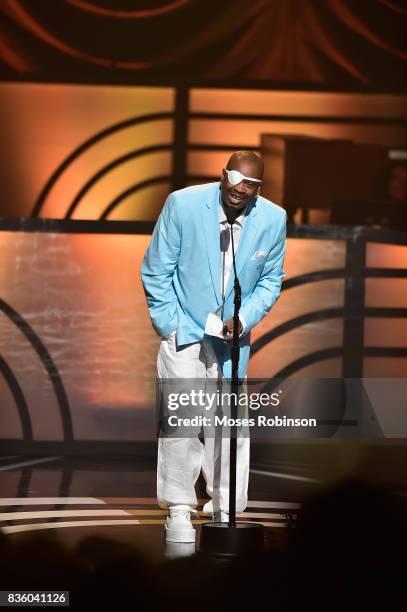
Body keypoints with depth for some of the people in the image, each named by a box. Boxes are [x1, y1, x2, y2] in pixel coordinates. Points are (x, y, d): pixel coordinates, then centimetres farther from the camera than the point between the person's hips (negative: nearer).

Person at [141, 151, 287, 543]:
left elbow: (270, 280, 4)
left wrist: (244, 319, -11)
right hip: (183, 330, -3)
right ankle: (178, 510, -2)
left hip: (232, 335, 3)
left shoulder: (273, 219, -8)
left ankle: (224, 511, 17)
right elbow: (156, 269, -6)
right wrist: (170, 324, -8)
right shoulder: (182, 204, -15)